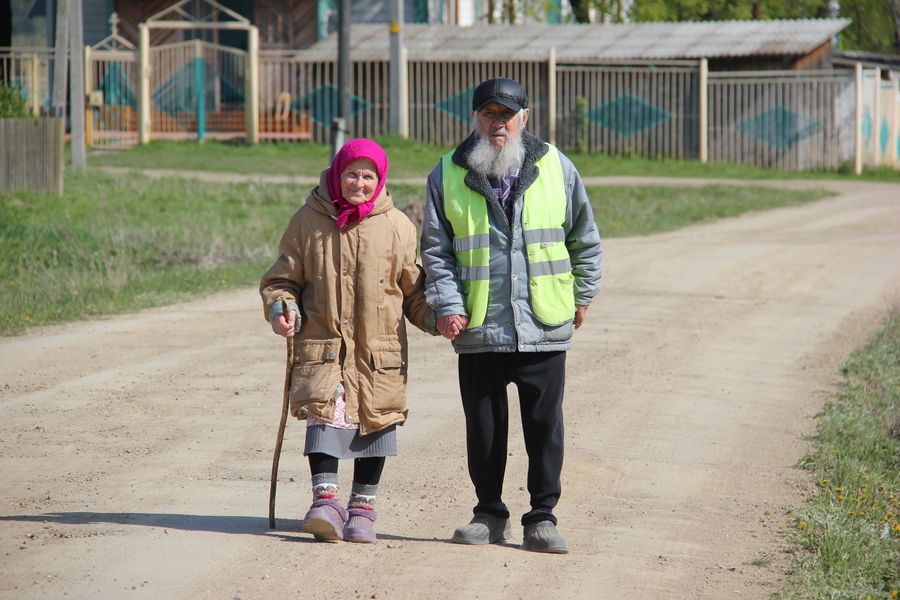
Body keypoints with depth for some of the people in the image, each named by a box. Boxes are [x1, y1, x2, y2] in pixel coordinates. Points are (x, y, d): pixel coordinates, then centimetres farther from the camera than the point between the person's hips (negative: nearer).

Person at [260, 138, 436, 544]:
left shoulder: (397, 227, 5)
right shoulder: (309, 221, 5)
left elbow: (414, 288, 11)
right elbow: (284, 277, 10)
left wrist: (434, 317, -5)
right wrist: (281, 307, -9)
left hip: (379, 350, 1)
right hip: (322, 343, -1)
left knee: (375, 420, 4)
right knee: (323, 413, -15)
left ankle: (363, 507, 14)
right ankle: (325, 500, -15)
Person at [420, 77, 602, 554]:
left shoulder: (556, 168, 4)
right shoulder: (448, 175, 4)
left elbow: (585, 238, 13)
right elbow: (436, 249, 5)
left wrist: (582, 296, 12)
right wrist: (448, 305, -5)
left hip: (545, 324, 0)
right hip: (478, 329, 0)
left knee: (545, 424, 1)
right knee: (483, 425, 7)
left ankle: (542, 519, 10)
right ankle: (489, 515, 20)